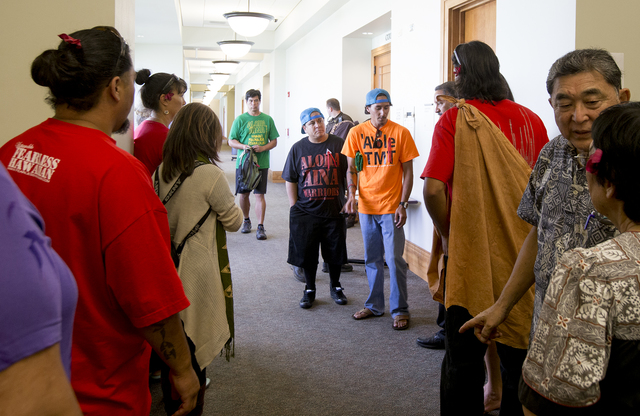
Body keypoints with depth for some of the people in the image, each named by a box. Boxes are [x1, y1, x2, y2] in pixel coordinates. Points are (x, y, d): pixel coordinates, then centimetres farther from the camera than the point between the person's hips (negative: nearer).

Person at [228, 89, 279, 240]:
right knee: (244, 194, 9)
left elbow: (274, 141, 7)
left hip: (261, 163, -1)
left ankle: (260, 226, -2)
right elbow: (231, 141, 3)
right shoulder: (240, 119, 3)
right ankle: (246, 221, 29)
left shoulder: (267, 119, 6)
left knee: (259, 195, -5)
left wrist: (262, 148, -12)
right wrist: (243, 146, -16)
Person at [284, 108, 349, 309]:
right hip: (306, 211, 0)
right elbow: (290, 181, 6)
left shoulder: (339, 145, 0)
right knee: (306, 253, 5)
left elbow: (349, 175, 4)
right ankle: (309, 290, 23)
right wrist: (294, 207, 0)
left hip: (334, 210, 0)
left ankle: (335, 287, 31)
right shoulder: (298, 148, 3)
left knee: (335, 252, 9)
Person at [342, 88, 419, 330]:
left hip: (391, 207, -3)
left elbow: (407, 172, -2)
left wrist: (402, 204, -9)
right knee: (372, 260, 13)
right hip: (366, 206, 3)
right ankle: (374, 306, 26)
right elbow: (351, 168, 6)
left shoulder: (400, 133, -4)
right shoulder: (357, 133, 2)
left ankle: (400, 310, 10)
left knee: (394, 259, -2)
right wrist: (352, 194, -10)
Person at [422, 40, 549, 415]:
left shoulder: (455, 120, -11)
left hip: (469, 253, -3)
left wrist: (447, 234, -3)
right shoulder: (530, 119, -1)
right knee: (518, 351, 18)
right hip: (522, 256, 3)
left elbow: (433, 189, -18)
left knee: (464, 356, 13)